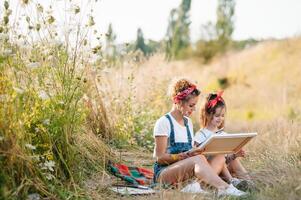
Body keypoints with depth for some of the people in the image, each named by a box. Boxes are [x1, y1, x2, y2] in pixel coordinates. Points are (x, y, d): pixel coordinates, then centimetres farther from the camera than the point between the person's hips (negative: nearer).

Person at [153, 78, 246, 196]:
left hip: (186, 169, 7)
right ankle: (224, 188, -44)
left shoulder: (188, 122, 17)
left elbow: (191, 152, 16)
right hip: (163, 173, -7)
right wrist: (186, 155, -25)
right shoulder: (164, 123, -8)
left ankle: (196, 184, -41)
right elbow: (160, 158, -13)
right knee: (198, 159, -36)